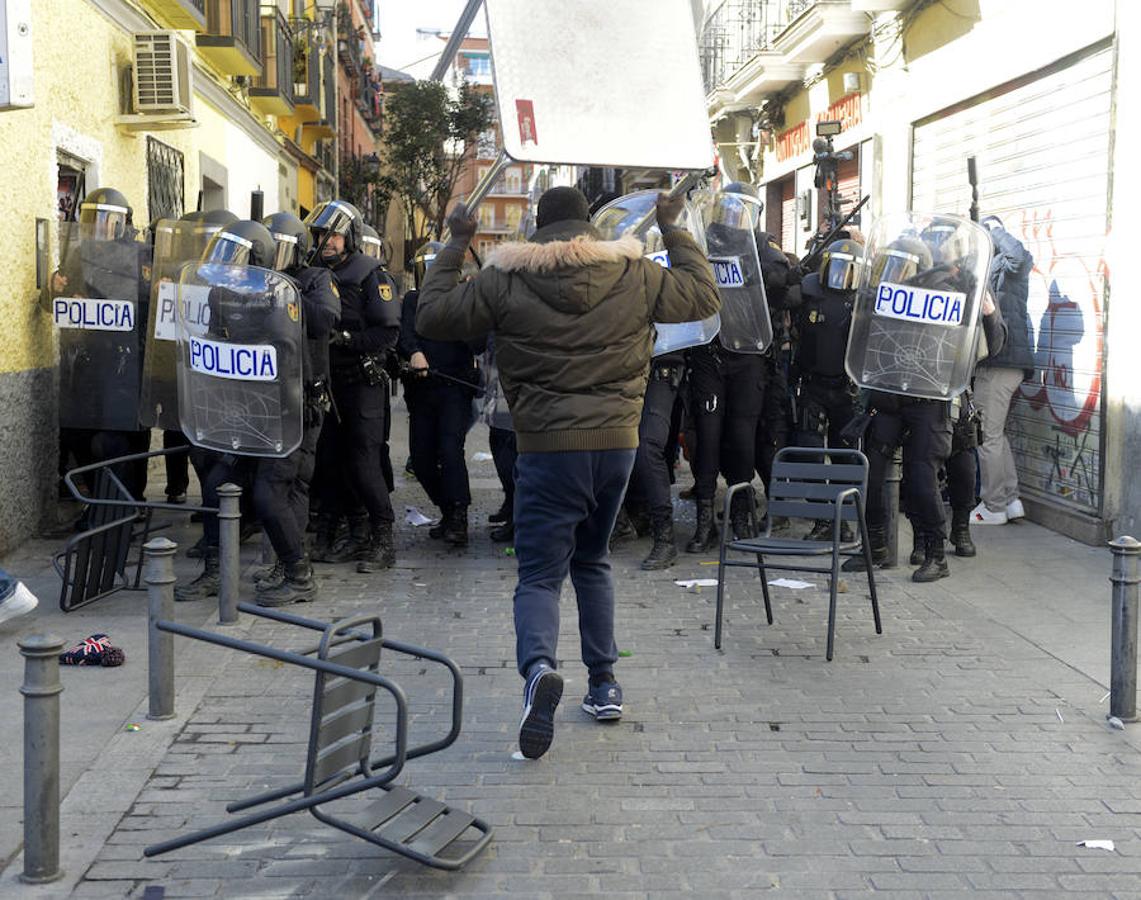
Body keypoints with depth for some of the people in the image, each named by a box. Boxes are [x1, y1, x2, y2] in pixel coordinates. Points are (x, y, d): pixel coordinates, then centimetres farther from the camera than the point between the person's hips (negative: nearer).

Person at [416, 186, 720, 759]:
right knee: (591, 561, 22)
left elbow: (432, 316, 7)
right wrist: (673, 231, 27)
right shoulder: (634, 274, 3)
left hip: (548, 447, -3)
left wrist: (455, 244, 17)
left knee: (540, 574, 0)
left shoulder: (504, 280, -3)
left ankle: (538, 666, -29)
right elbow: (704, 297, 18)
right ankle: (603, 684, 25)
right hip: (617, 443, 3)